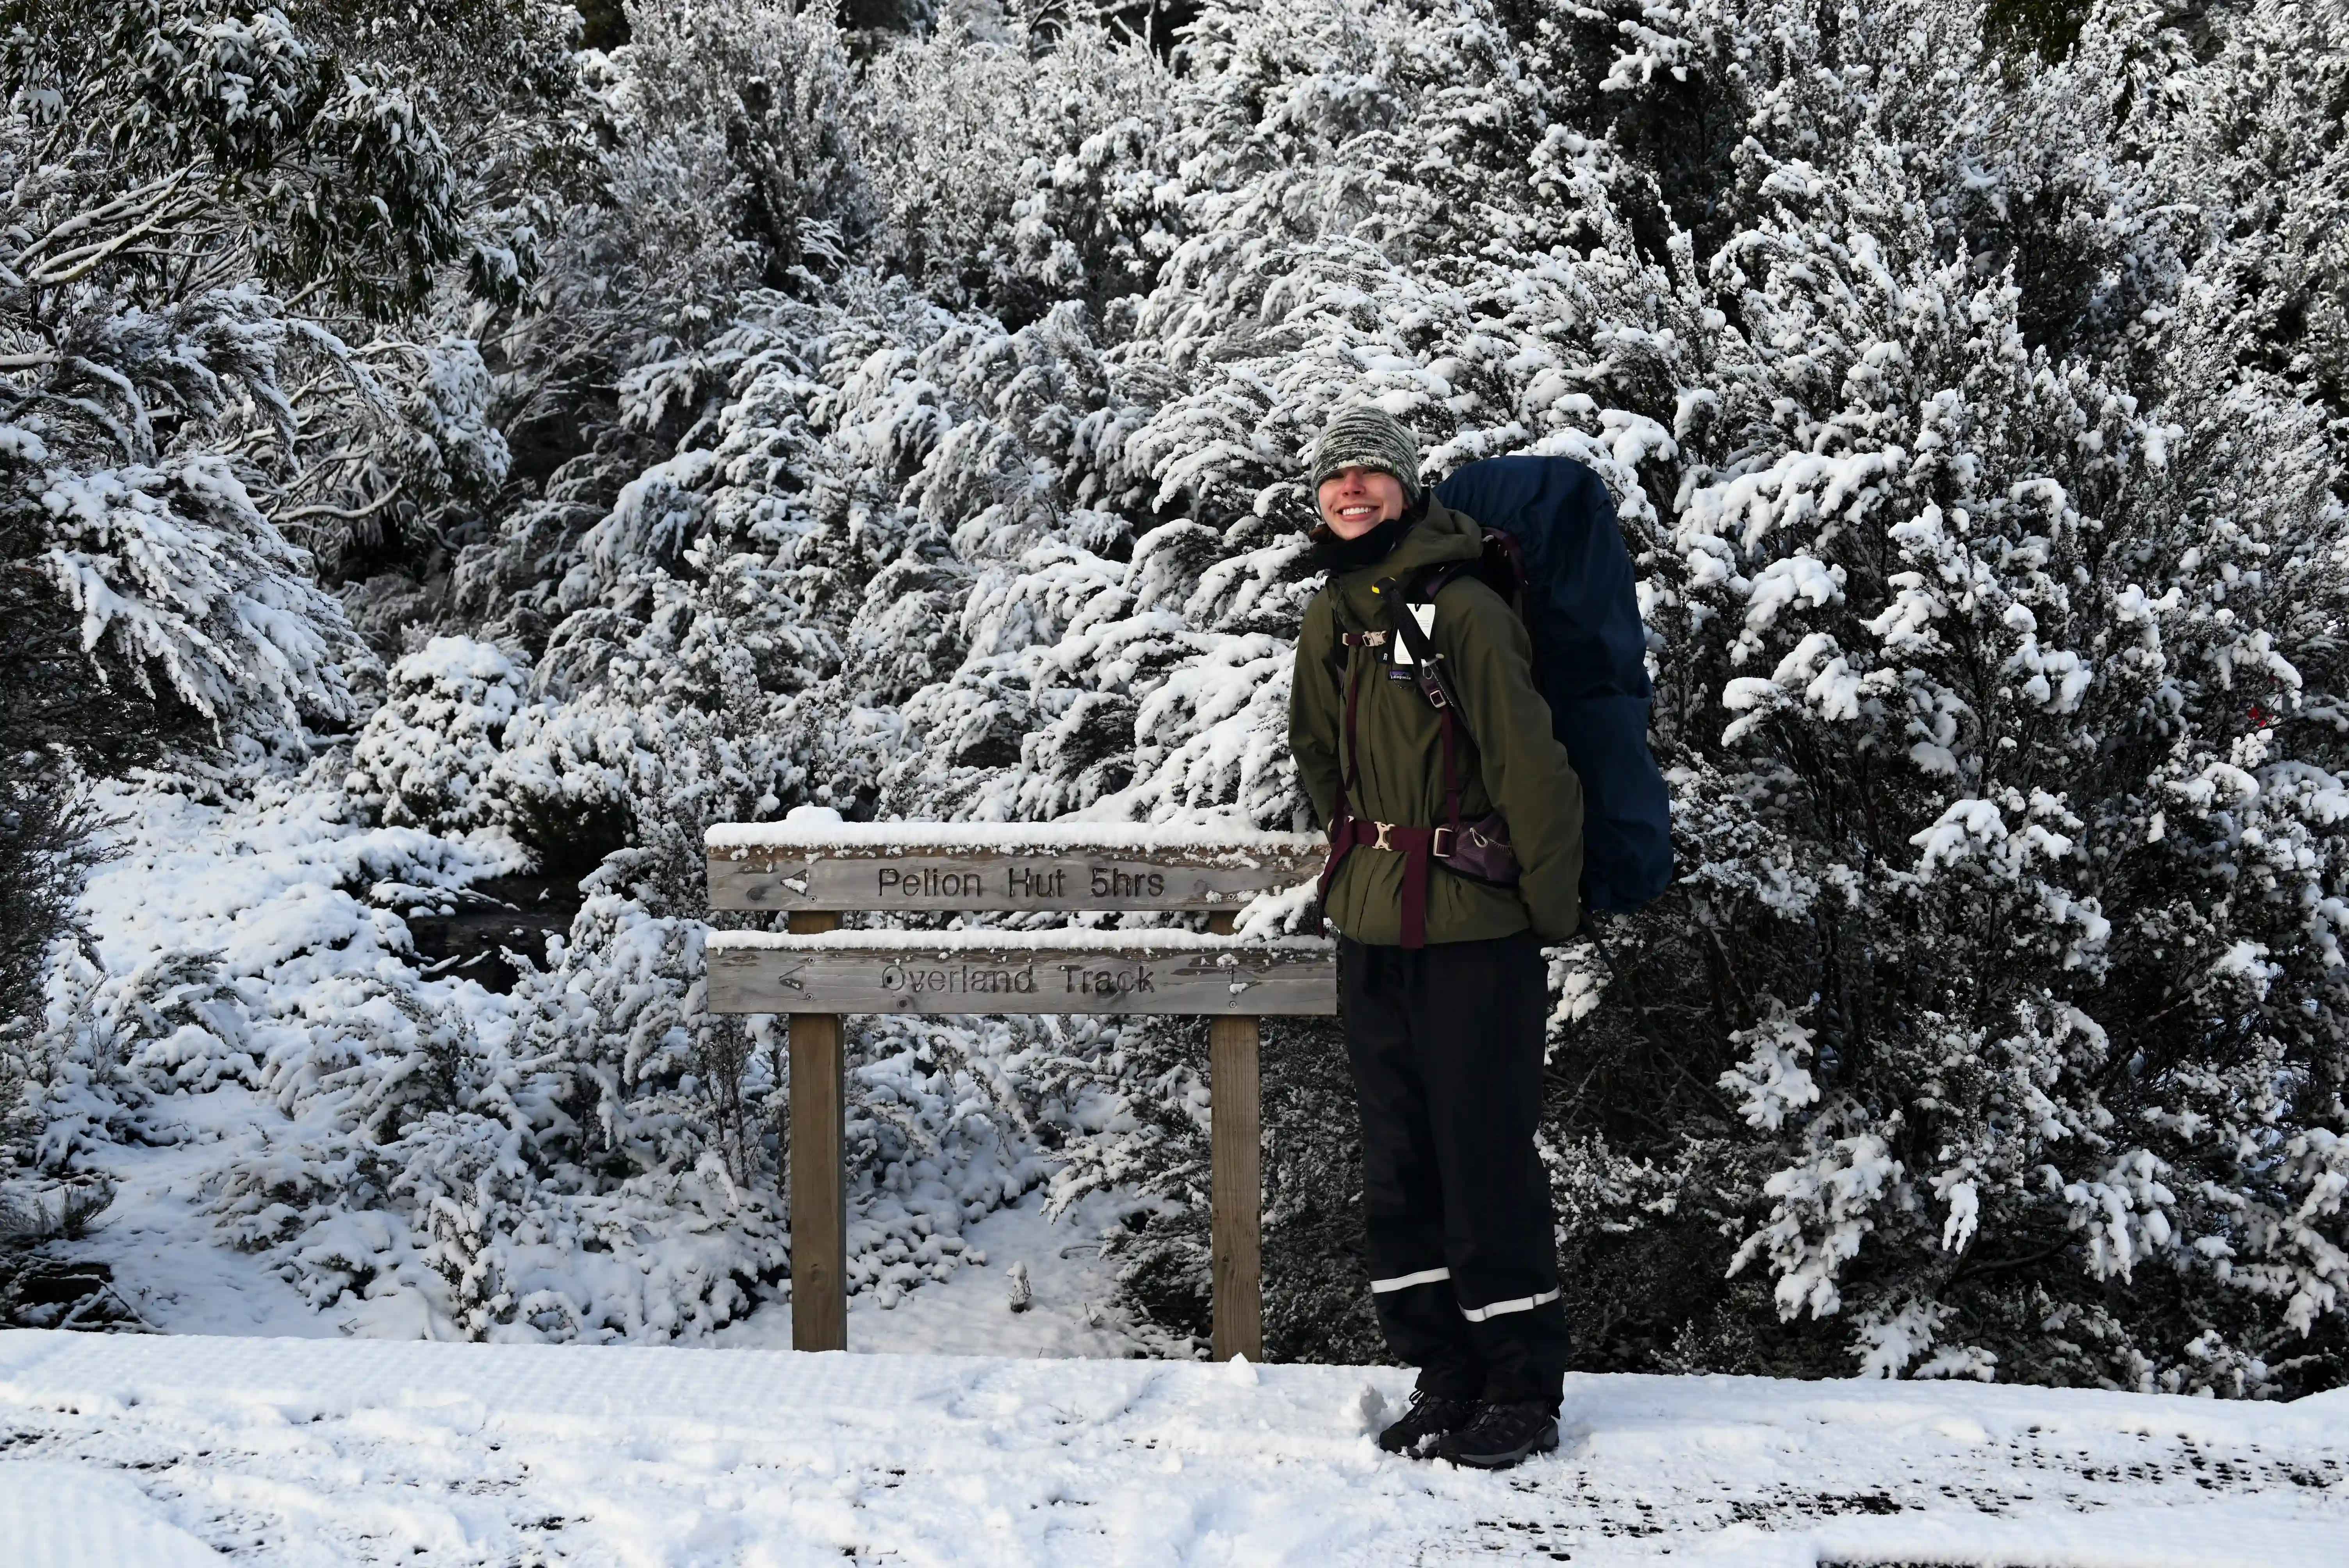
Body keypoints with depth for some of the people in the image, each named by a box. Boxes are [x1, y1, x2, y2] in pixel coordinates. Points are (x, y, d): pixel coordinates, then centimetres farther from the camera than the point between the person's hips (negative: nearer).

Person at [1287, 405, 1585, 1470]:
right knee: (1399, 1162, 11)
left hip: (1472, 931, -8)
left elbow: (1530, 765, -13)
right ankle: (1446, 1378, 21)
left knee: (1485, 1157, -3)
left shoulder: (1462, 608, -14)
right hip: (1372, 931, 8)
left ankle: (1524, 1392, 7)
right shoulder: (1332, 619, 9)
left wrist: (1546, 912, -8)